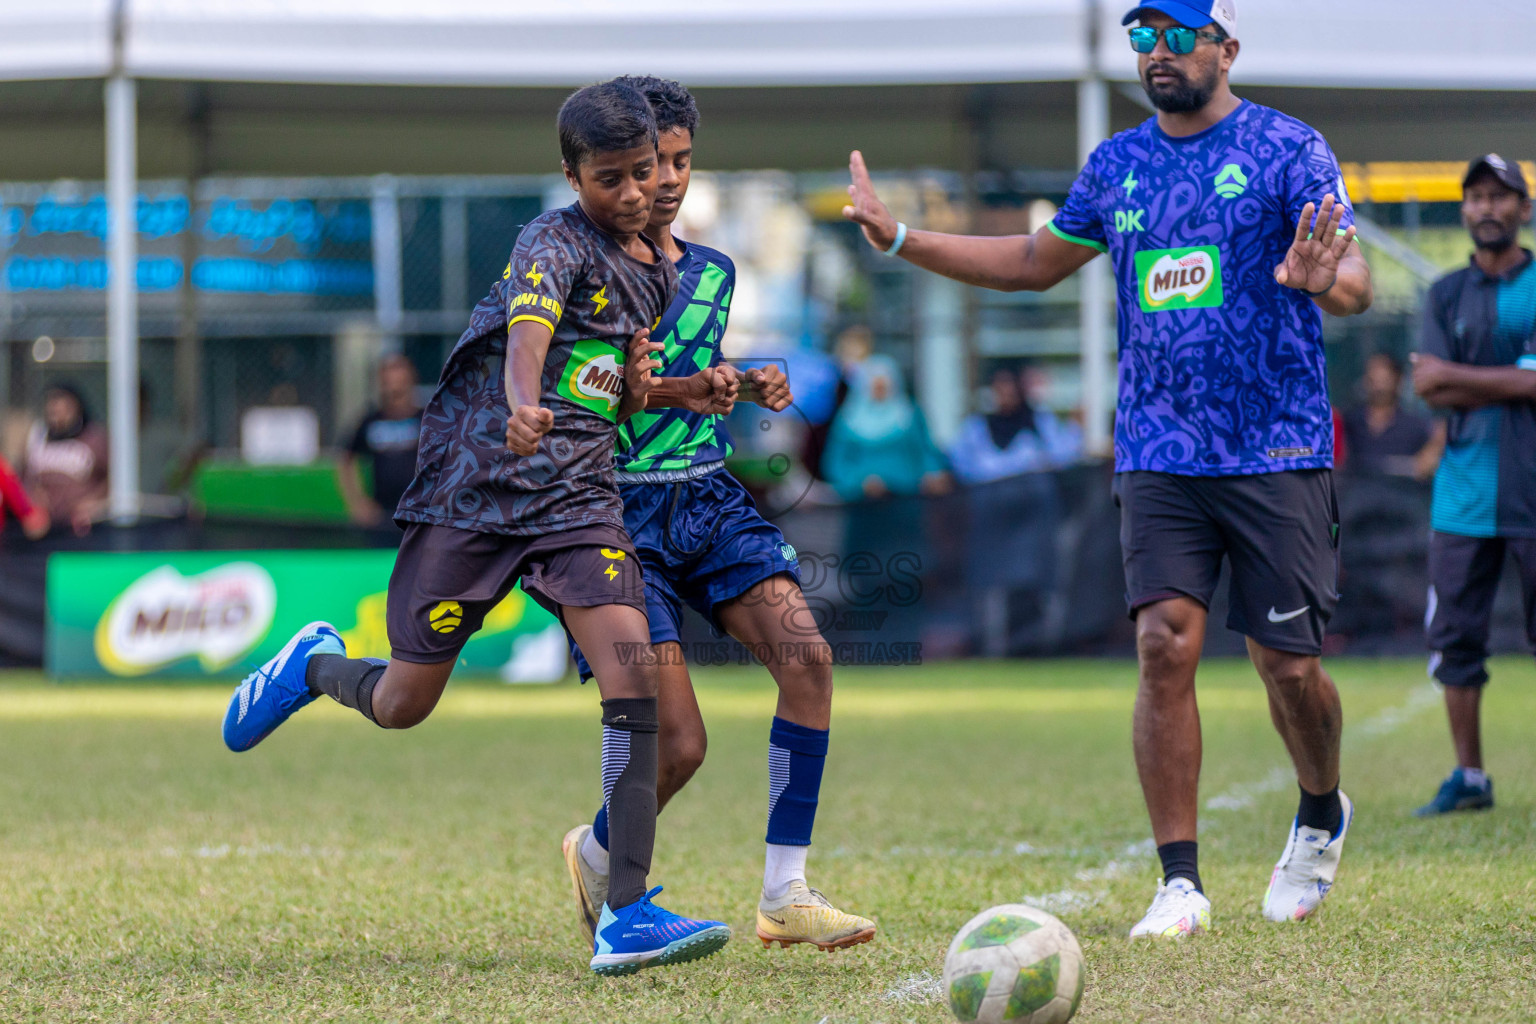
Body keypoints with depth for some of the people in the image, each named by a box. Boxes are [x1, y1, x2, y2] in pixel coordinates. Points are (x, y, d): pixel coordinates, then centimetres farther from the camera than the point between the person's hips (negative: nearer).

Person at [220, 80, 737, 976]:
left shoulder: (658, 273, 14)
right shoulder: (556, 242, -9)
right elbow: (527, 329, -31)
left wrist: (636, 391, 4)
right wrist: (523, 405, -52)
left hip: (579, 495, 5)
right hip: (475, 488, -5)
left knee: (633, 670, -18)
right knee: (403, 705, 4)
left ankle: (626, 915, -20)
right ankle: (317, 665, 42)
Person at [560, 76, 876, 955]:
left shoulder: (713, 274, 15)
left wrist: (748, 390, 10)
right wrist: (671, 389, -24)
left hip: (710, 499, 6)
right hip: (620, 510, -6)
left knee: (806, 653, -21)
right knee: (679, 747, -13)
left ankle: (786, 893, -15)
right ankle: (598, 854, 21)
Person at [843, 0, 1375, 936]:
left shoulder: (1288, 149, -4)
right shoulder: (1117, 164, 11)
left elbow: (1357, 286, -14)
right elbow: (1037, 263, 24)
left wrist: (1325, 281, -38)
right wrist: (901, 240, 17)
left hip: (1278, 453, -3)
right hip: (1159, 456, 4)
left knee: (1289, 663, -1)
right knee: (1166, 643, -10)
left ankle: (1323, 815, 30)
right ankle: (1181, 884, -7)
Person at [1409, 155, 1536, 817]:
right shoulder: (1447, 295, 11)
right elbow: (1428, 387, -3)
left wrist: (1460, 378, -10)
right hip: (1464, 490, 3)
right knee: (1455, 638, 2)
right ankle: (1469, 778, 10)